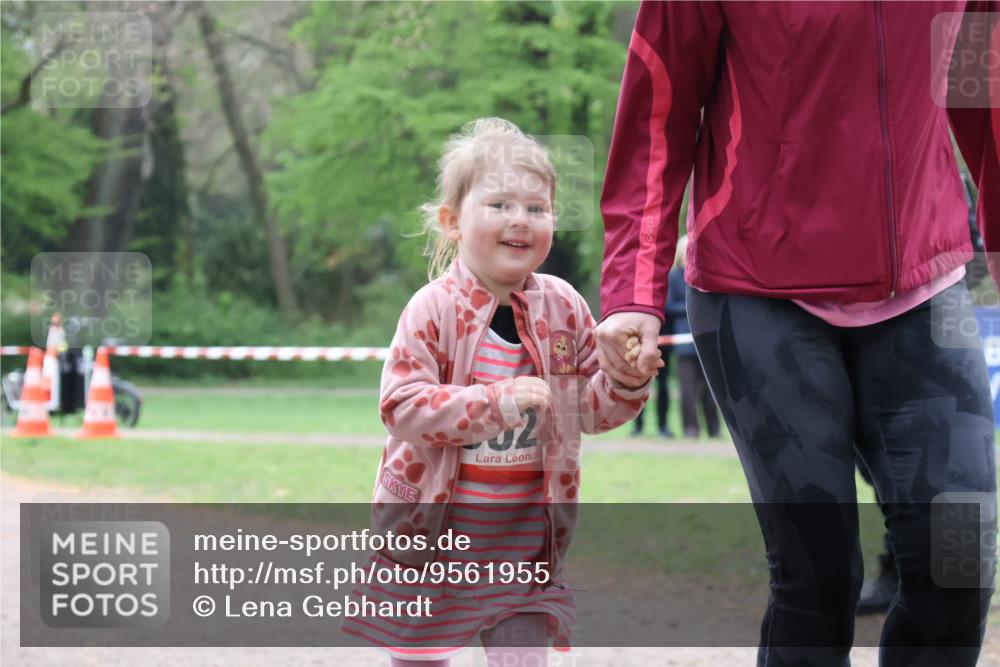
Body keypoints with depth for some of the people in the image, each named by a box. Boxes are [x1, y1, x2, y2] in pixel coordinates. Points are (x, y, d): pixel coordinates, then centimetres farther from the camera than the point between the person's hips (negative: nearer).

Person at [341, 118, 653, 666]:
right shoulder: (434, 308, -15)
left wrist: (624, 381, -17)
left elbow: (591, 409, 4)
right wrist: (495, 402, -32)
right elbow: (402, 406, -23)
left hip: (524, 538, 3)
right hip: (432, 534, -3)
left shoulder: (562, 307, -2)